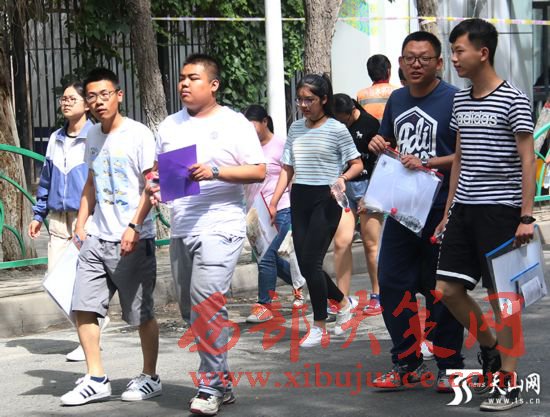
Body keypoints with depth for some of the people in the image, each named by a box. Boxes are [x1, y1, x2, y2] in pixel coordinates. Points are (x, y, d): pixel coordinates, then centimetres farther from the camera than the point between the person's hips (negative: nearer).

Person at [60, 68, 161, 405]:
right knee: (83, 307, 0)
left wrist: (133, 227, -22)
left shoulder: (138, 135, -9)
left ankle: (150, 378, 18)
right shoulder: (93, 137, 12)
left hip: (133, 240, -6)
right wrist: (81, 222, 13)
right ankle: (96, 379, 8)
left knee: (142, 314, 3)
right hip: (97, 238, 7)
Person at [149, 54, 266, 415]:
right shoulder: (170, 126, 15)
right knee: (192, 310, 10)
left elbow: (258, 171, -6)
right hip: (181, 230, 7)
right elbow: (158, 168, 22)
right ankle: (223, 380, 23)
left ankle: (211, 387, -13)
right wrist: (155, 186, -1)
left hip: (220, 227, -7)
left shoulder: (233, 123, -1)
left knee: (207, 301, -19)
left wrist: (215, 172, -18)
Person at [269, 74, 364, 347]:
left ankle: (319, 327, -1)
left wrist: (343, 178, -21)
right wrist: (274, 201, 10)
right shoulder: (296, 128, 12)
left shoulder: (336, 129, -5)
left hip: (325, 199, -6)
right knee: (305, 265, 5)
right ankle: (343, 303, 30)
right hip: (299, 200, 6)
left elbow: (357, 164, -1)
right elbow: (287, 168, 16)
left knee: (311, 262, -11)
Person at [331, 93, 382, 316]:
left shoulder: (370, 124, -7)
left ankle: (377, 295, 14)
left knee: (370, 243, 1)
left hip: (367, 186, -3)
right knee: (341, 241, -6)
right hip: (341, 188, 3)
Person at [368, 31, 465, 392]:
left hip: (441, 209, -6)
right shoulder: (397, 100, 12)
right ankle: (407, 363, 19)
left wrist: (428, 163, -20)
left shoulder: (453, 100, -8)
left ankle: (449, 367, 13)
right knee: (392, 283, 6)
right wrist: (379, 145, 4)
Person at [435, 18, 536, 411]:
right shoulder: (461, 101, 11)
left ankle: (509, 383, 6)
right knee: (448, 289, 4)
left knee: (501, 296, -2)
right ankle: (491, 347, 27)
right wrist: (449, 210, 16)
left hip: (500, 210, -7)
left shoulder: (513, 101, -9)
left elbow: (527, 161, -10)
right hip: (464, 209, 7)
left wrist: (527, 216, -14)